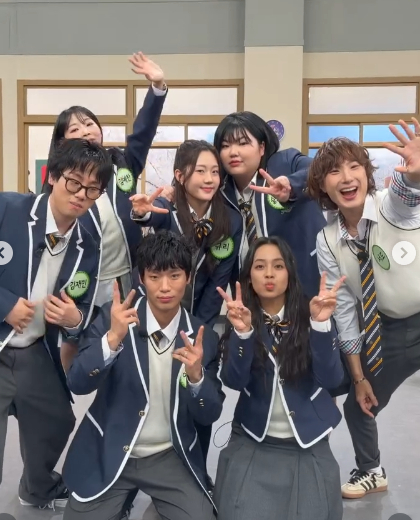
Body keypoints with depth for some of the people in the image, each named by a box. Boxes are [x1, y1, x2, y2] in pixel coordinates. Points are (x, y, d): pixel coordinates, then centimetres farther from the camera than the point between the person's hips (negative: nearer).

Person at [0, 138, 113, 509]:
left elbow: (83, 314, 6)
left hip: (37, 355, 6)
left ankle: (39, 492, 55)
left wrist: (75, 319, -16)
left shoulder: (88, 250, -1)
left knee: (56, 424, 23)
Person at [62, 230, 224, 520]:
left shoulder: (204, 337, -5)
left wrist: (196, 376, -23)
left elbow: (210, 416, -3)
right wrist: (113, 338, -30)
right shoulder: (113, 317, -8)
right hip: (108, 454, 0)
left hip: (171, 457, 1)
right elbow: (78, 384, -14)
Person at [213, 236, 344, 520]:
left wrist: (321, 323, -28)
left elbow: (331, 379, -14)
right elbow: (234, 381, -15)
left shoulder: (308, 317, -4)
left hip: (308, 446, 1)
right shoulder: (240, 319, -3)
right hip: (251, 443, 0)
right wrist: (242, 331, -30)